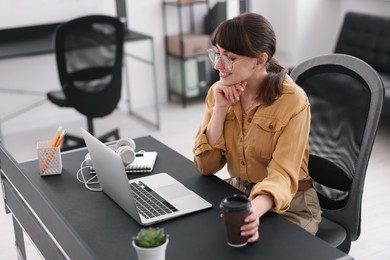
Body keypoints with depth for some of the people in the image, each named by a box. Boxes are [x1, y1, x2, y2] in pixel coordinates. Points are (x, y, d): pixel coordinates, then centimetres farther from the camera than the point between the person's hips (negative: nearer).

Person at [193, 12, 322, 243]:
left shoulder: (293, 100, -20)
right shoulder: (219, 92, -5)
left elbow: (282, 173, -28)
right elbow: (206, 165, -7)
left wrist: (254, 210, -47)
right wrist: (220, 109, -18)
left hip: (290, 204, -4)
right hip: (237, 193, 5)